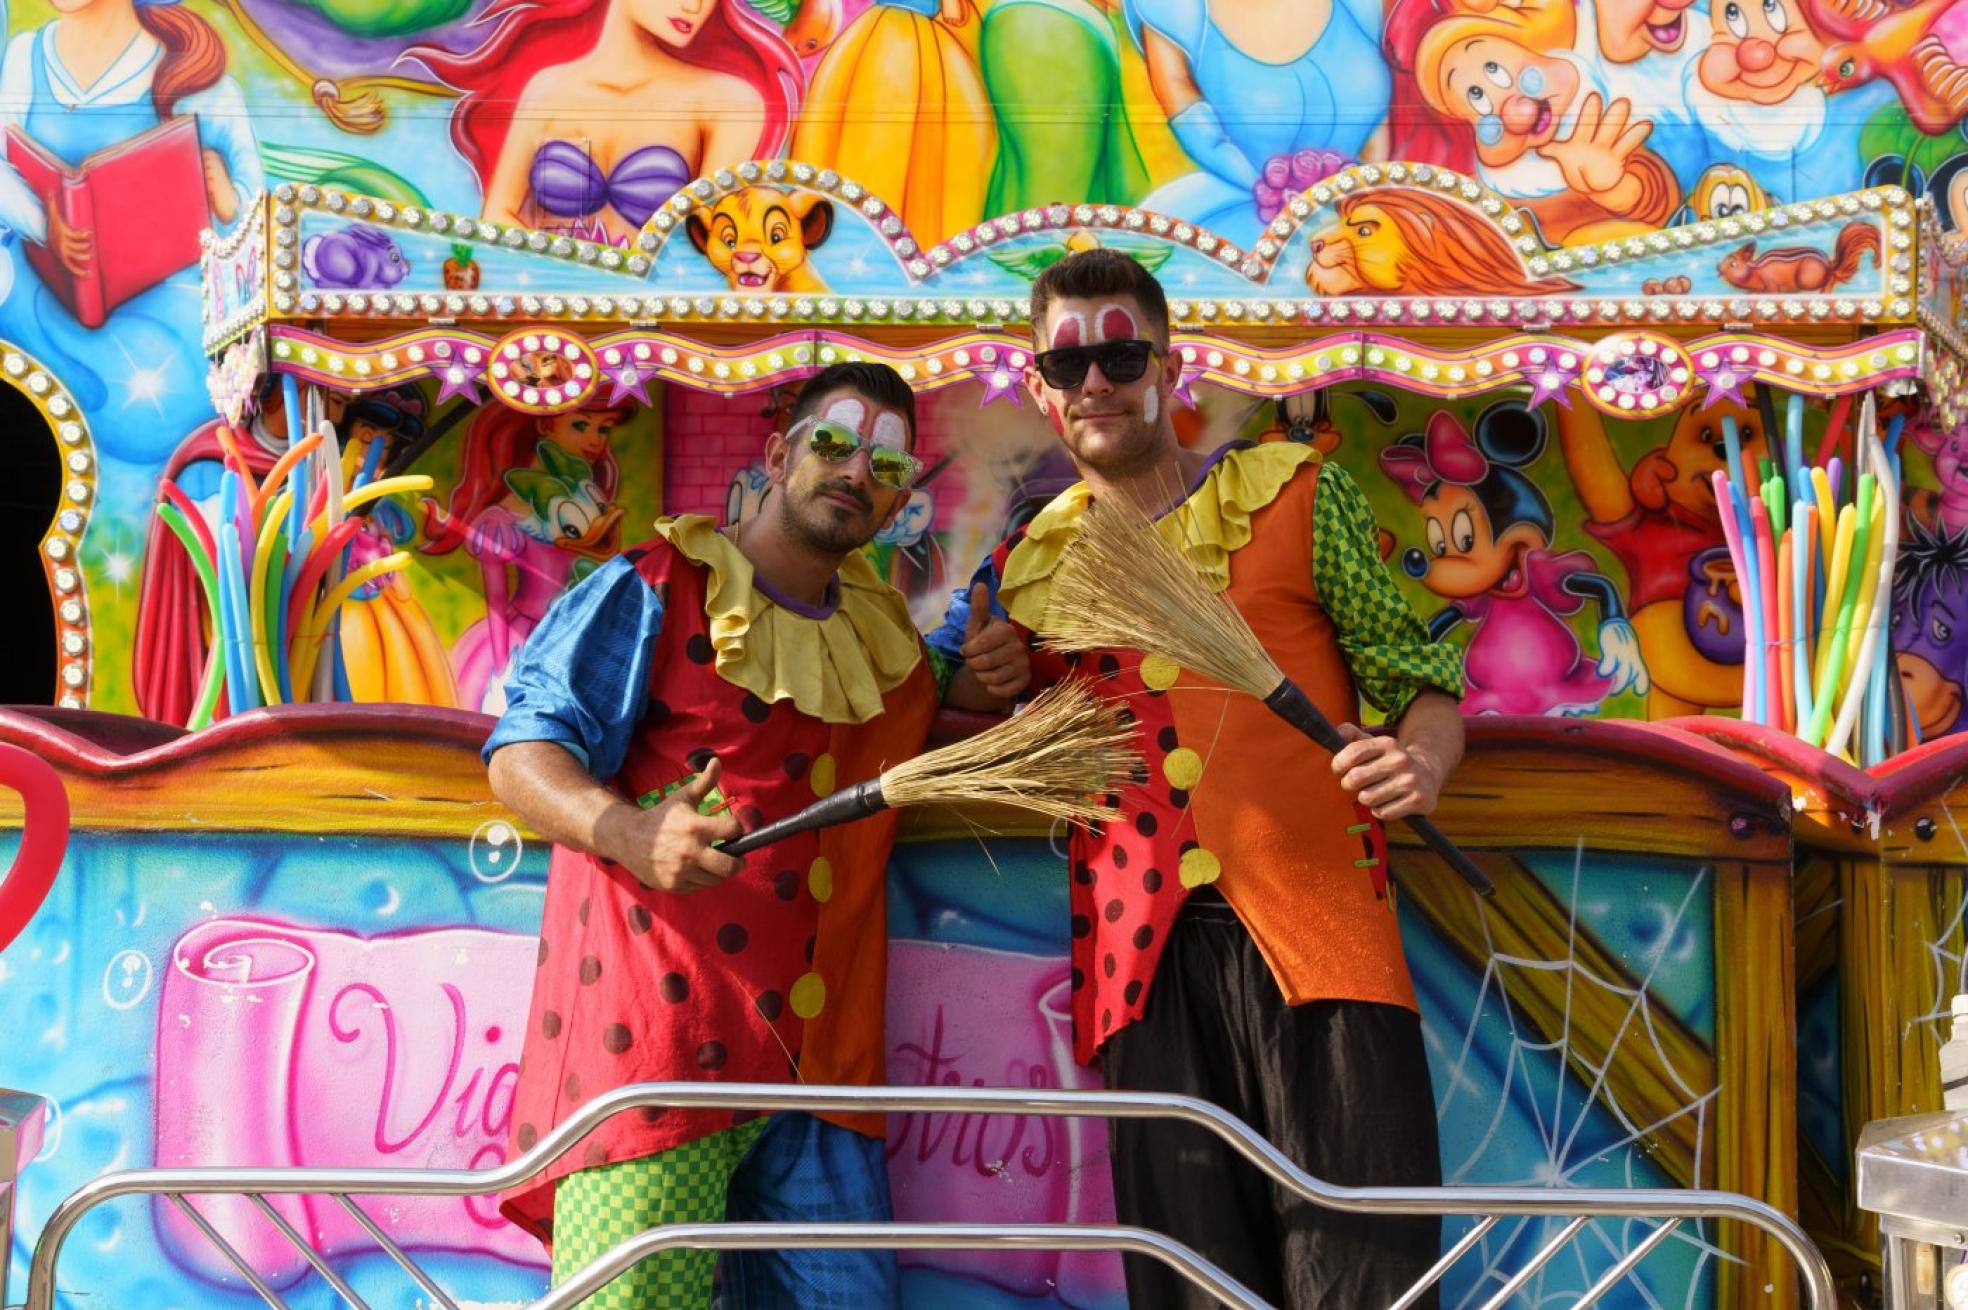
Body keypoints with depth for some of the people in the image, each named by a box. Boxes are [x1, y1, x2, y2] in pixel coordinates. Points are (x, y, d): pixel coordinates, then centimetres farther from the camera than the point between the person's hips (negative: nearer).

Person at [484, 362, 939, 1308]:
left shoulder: (890, 641, 22)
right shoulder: (655, 591, 4)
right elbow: (522, 752, -4)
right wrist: (630, 831, -24)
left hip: (818, 1057, 6)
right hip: (654, 1048, -5)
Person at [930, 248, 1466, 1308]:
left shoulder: (1294, 493, 9)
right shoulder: (1028, 565, 17)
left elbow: (1415, 673, 8)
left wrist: (1421, 762, -14)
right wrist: (984, 686, 7)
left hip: (1314, 936, -2)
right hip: (1145, 959, 3)